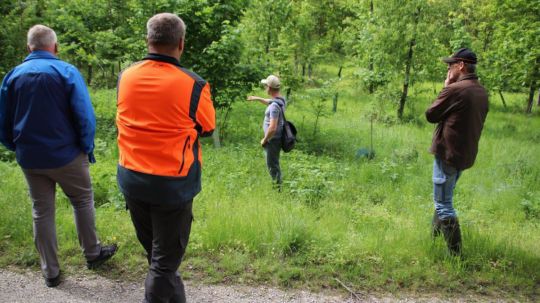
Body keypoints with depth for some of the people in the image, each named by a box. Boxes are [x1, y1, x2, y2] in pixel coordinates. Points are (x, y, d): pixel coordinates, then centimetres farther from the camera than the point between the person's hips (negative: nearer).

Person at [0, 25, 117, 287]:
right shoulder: (66, 71, -10)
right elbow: (85, 116, -15)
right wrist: (87, 148, -2)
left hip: (30, 159, 4)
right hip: (66, 155, -3)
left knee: (42, 212, 13)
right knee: (83, 202, 17)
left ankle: (50, 272, 23)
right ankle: (92, 253, 29)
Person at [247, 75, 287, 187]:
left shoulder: (275, 105, -26)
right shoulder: (280, 99, 3)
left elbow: (272, 128, -30)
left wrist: (264, 140, -16)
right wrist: (257, 98, 30)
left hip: (273, 140, -10)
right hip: (276, 139, 10)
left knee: (272, 165, 3)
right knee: (274, 164, 22)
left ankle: (277, 187, 13)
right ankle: (277, 184, 34)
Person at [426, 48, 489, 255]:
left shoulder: (455, 89, -19)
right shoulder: (481, 92, 7)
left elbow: (431, 115, -8)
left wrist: (446, 88, -1)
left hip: (447, 153, -9)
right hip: (466, 154, 9)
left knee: (443, 204, -1)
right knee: (444, 198, 23)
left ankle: (456, 253, 1)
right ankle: (435, 236, 35)